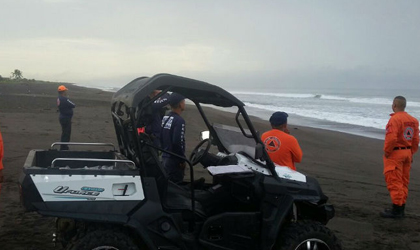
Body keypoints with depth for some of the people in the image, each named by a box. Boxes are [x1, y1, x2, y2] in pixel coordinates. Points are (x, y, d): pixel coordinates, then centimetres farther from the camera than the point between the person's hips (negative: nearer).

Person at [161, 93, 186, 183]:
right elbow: (177, 143, -24)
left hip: (165, 158, 9)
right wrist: (182, 160, -16)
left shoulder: (165, 118, 8)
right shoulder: (179, 120, -19)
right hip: (174, 160, -9)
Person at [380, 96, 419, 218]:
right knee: (403, 182, 14)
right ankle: (401, 208, 20)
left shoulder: (394, 119, -17)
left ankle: (396, 210, 0)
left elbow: (391, 138, -25)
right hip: (407, 153, 8)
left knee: (394, 182, -2)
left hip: (395, 153, -8)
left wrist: (386, 152, -12)